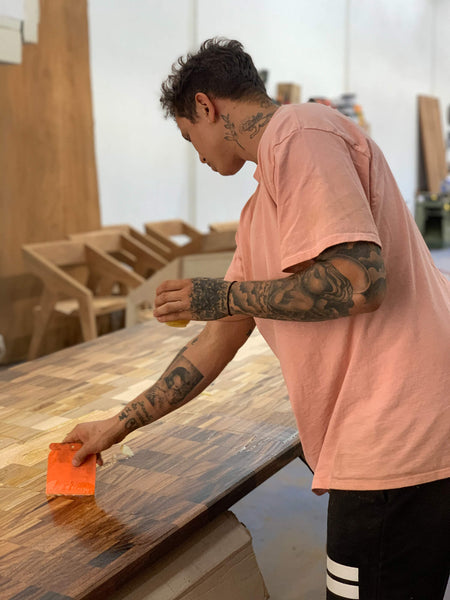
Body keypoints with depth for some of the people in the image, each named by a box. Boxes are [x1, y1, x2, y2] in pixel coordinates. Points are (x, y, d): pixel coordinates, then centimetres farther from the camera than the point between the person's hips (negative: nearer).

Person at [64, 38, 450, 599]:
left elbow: (360, 282, -22)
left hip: (401, 439, -10)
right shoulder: (259, 212, 20)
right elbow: (214, 344, 24)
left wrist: (221, 296, -9)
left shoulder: (299, 132, -10)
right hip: (381, 442, 10)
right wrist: (120, 424, 29)